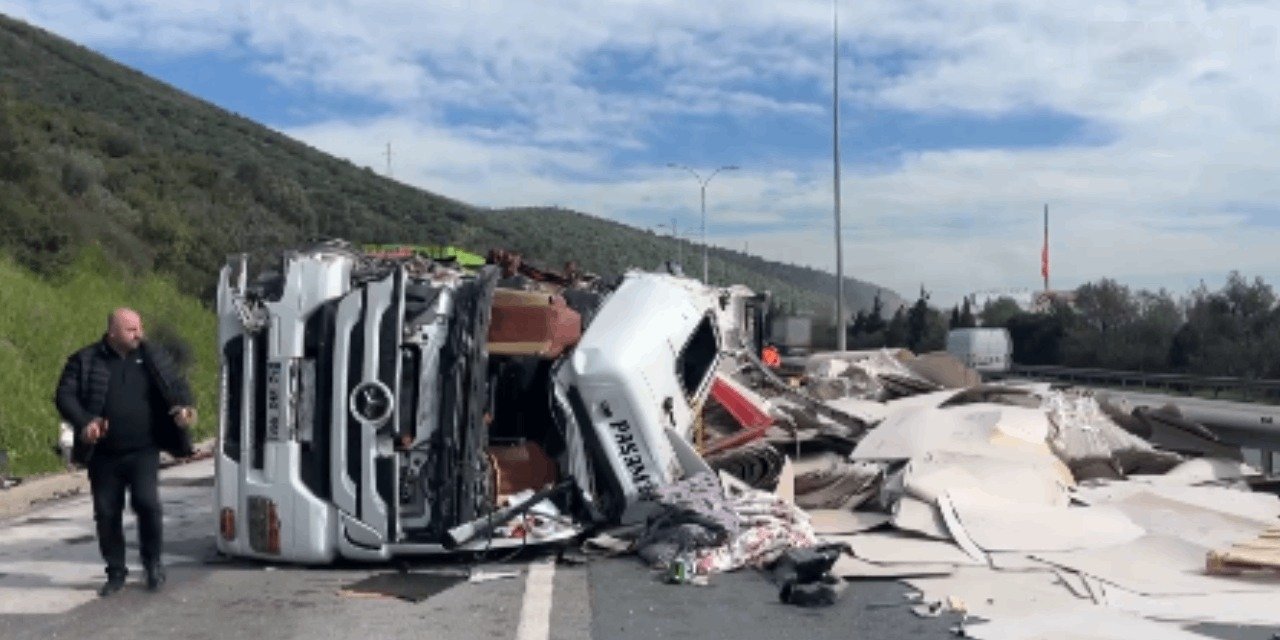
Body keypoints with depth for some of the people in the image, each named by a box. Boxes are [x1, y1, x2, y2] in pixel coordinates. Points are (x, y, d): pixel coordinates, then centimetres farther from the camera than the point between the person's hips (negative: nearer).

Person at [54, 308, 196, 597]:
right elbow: (65, 396, -2)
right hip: (103, 454, 1)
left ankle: (153, 562, 8)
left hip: (143, 452, -1)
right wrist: (84, 421, -20)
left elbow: (176, 385, 5)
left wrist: (184, 407, -17)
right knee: (106, 513, 6)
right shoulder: (85, 361, 1)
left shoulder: (154, 358, 5)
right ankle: (116, 572, 22)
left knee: (147, 502, -14)